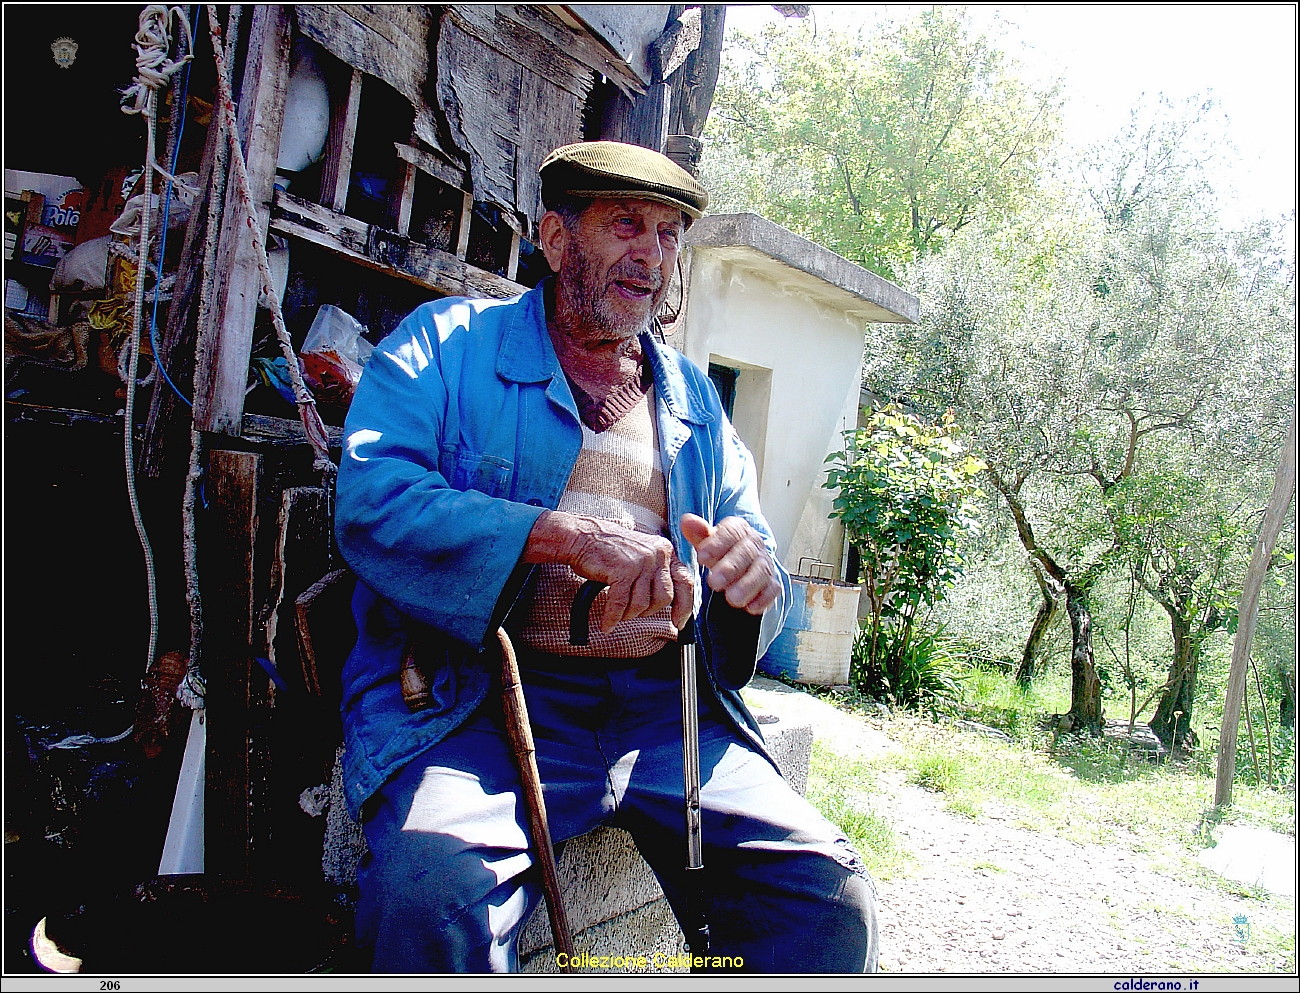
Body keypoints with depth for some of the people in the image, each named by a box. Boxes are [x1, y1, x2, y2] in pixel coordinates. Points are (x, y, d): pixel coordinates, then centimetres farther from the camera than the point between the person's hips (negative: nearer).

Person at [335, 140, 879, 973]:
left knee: (830, 894, -15)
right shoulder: (447, 342, 8)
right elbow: (371, 498, -9)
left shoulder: (694, 398, 20)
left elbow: (761, 568, 18)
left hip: (664, 708, 4)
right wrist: (568, 535, -21)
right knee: (434, 892, -32)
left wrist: (753, 579, -8)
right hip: (480, 698, -3)